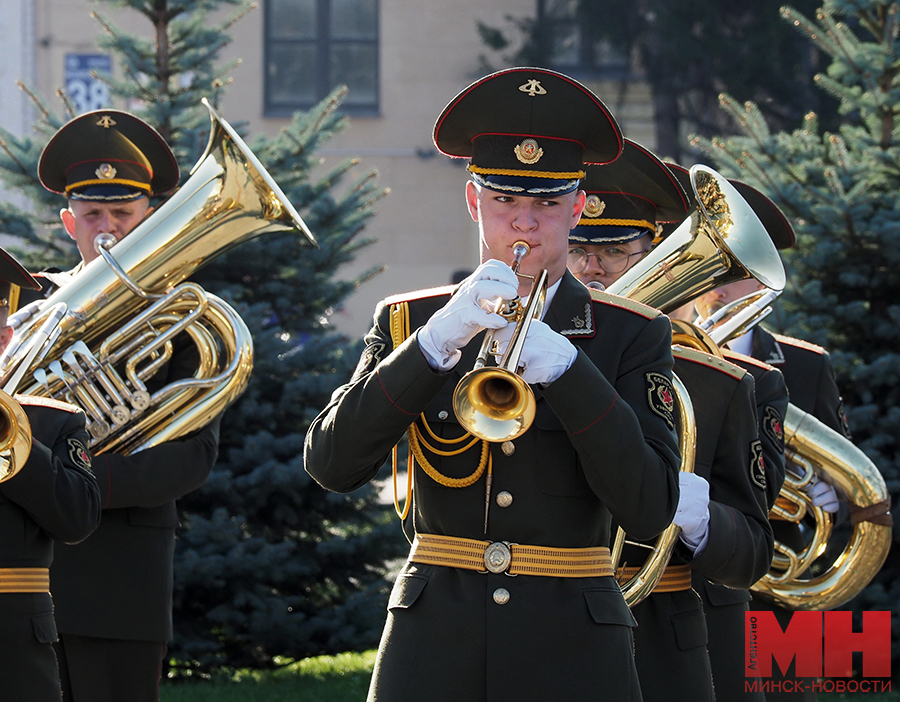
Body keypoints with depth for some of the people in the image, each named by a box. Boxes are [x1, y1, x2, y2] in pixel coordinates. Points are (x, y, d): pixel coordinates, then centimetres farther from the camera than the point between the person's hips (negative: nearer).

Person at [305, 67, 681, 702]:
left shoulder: (632, 336, 5)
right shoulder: (411, 321, 9)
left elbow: (651, 510, -8)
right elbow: (332, 464, -6)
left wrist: (562, 366, -18)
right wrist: (437, 341, -16)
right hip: (432, 648, 1)